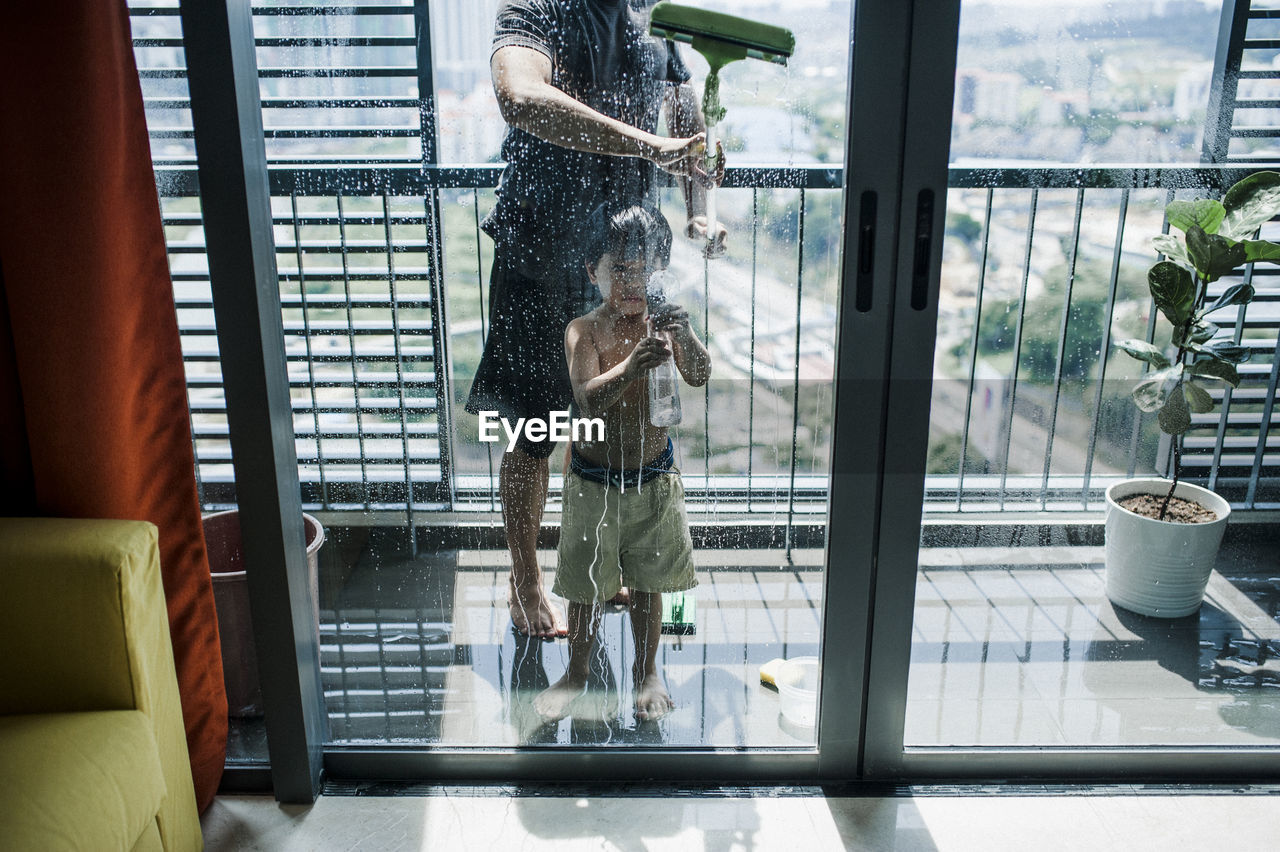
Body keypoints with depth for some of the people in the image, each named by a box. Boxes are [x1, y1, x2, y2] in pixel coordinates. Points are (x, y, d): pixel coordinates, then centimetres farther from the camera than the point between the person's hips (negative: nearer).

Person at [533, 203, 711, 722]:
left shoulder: (665, 325, -7)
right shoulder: (584, 331, -13)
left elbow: (699, 378, -22)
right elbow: (588, 399, -28)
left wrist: (684, 335, -42)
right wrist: (631, 367, -47)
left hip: (653, 479, 1)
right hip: (594, 480, -1)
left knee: (647, 583, 17)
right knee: (586, 587, 13)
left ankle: (646, 672, 38)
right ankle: (576, 675, 35)